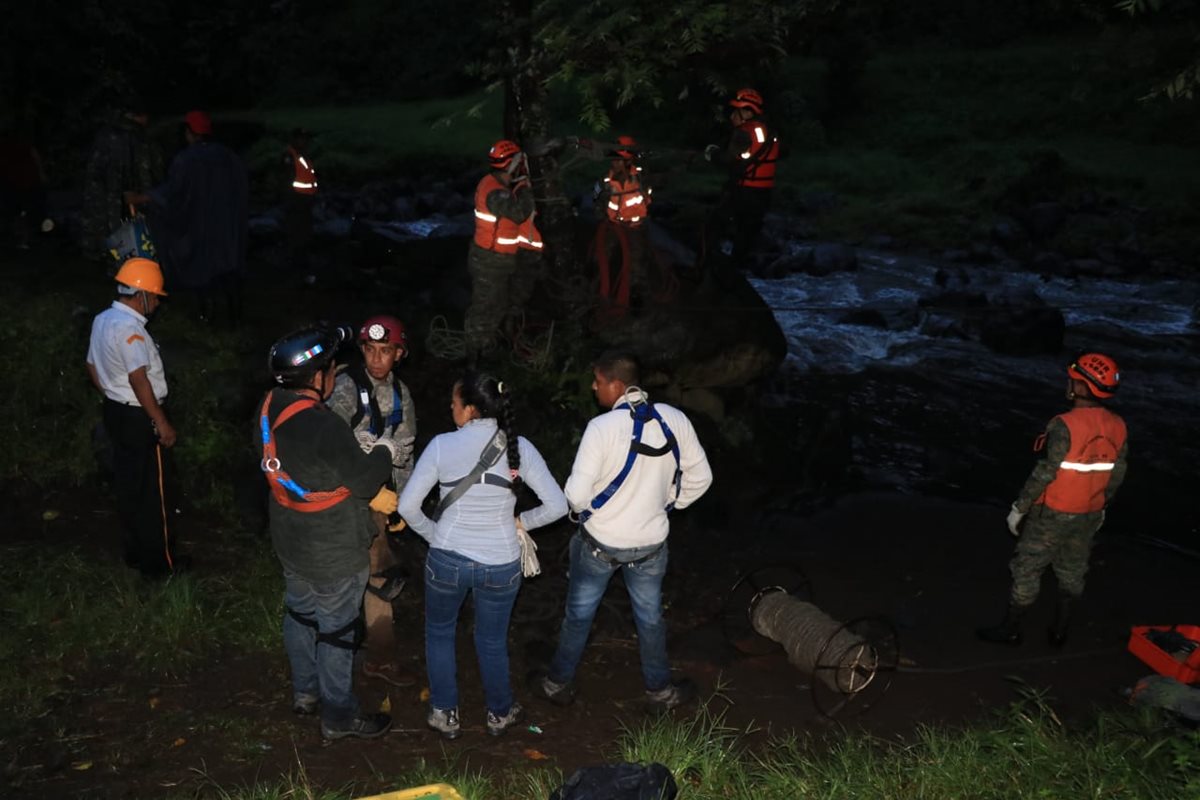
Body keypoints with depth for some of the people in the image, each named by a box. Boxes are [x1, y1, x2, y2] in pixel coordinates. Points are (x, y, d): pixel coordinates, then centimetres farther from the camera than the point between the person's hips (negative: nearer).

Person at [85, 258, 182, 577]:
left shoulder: (102, 320, 7)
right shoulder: (129, 328, -23)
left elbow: (93, 367, 17)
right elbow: (138, 379, -27)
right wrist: (162, 423, -23)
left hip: (116, 411, 10)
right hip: (140, 418, -9)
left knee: (128, 485, 17)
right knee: (154, 491, 1)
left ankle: (136, 552, 28)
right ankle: (159, 561, 10)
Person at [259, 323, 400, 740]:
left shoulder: (272, 408, -9)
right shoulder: (324, 427, -35)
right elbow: (365, 478, -22)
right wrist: (384, 450, -2)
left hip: (292, 544, 8)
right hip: (332, 554, -8)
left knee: (300, 614, 25)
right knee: (336, 631, 10)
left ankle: (305, 690, 46)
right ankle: (339, 716, 27)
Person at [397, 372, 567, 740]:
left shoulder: (442, 445, -14)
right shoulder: (519, 447, -10)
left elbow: (408, 505, -11)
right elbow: (557, 505, -8)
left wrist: (433, 533, 7)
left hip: (448, 558, -1)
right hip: (501, 564, 1)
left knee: (439, 632, 25)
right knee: (492, 640, 23)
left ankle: (445, 714, 32)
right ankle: (500, 713, 40)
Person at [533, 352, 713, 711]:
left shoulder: (601, 428, -26)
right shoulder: (675, 420, -12)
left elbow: (577, 495, -24)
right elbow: (700, 478, -1)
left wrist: (582, 509, 0)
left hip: (600, 542, -3)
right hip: (651, 543, 3)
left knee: (578, 614, 19)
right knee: (650, 617, 23)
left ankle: (559, 683, 36)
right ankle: (659, 689, 37)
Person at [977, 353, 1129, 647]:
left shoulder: (1065, 426, -25)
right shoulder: (1117, 427, -4)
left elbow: (1045, 473, -22)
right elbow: (1117, 475, 5)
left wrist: (1019, 508, -11)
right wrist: (1102, 506, 20)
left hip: (1052, 514, -6)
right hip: (1088, 516, 6)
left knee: (1027, 570, 8)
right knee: (1072, 572, 19)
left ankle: (1010, 629, 19)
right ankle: (1059, 631, 30)